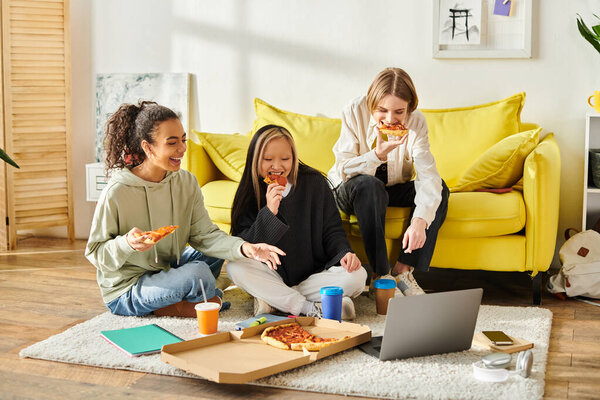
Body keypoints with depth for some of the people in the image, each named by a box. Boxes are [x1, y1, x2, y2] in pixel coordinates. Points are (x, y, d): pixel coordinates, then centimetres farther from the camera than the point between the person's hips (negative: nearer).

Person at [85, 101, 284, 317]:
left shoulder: (186, 182, -5)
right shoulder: (116, 193, -22)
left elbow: (204, 234, -8)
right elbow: (95, 253, -15)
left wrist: (244, 248, -25)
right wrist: (127, 243, -35)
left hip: (166, 269, 7)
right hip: (125, 291, -7)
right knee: (197, 273, -27)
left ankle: (169, 305, 0)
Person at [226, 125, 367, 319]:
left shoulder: (315, 183, -3)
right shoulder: (250, 193, -5)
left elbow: (332, 230, 2)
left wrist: (345, 252, -20)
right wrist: (269, 212, -25)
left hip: (314, 274, 0)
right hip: (273, 275, 0)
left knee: (357, 275, -26)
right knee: (235, 266, -28)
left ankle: (272, 299, -21)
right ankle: (313, 309, -28)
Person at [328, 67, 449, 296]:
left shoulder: (416, 121, -18)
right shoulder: (355, 112, -22)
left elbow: (428, 176, -29)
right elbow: (344, 170, -22)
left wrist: (420, 221, -46)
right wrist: (378, 154, -39)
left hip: (394, 190, 3)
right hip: (351, 191, -3)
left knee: (439, 189, -22)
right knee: (369, 185, -37)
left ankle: (403, 271, -19)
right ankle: (381, 276, -31)